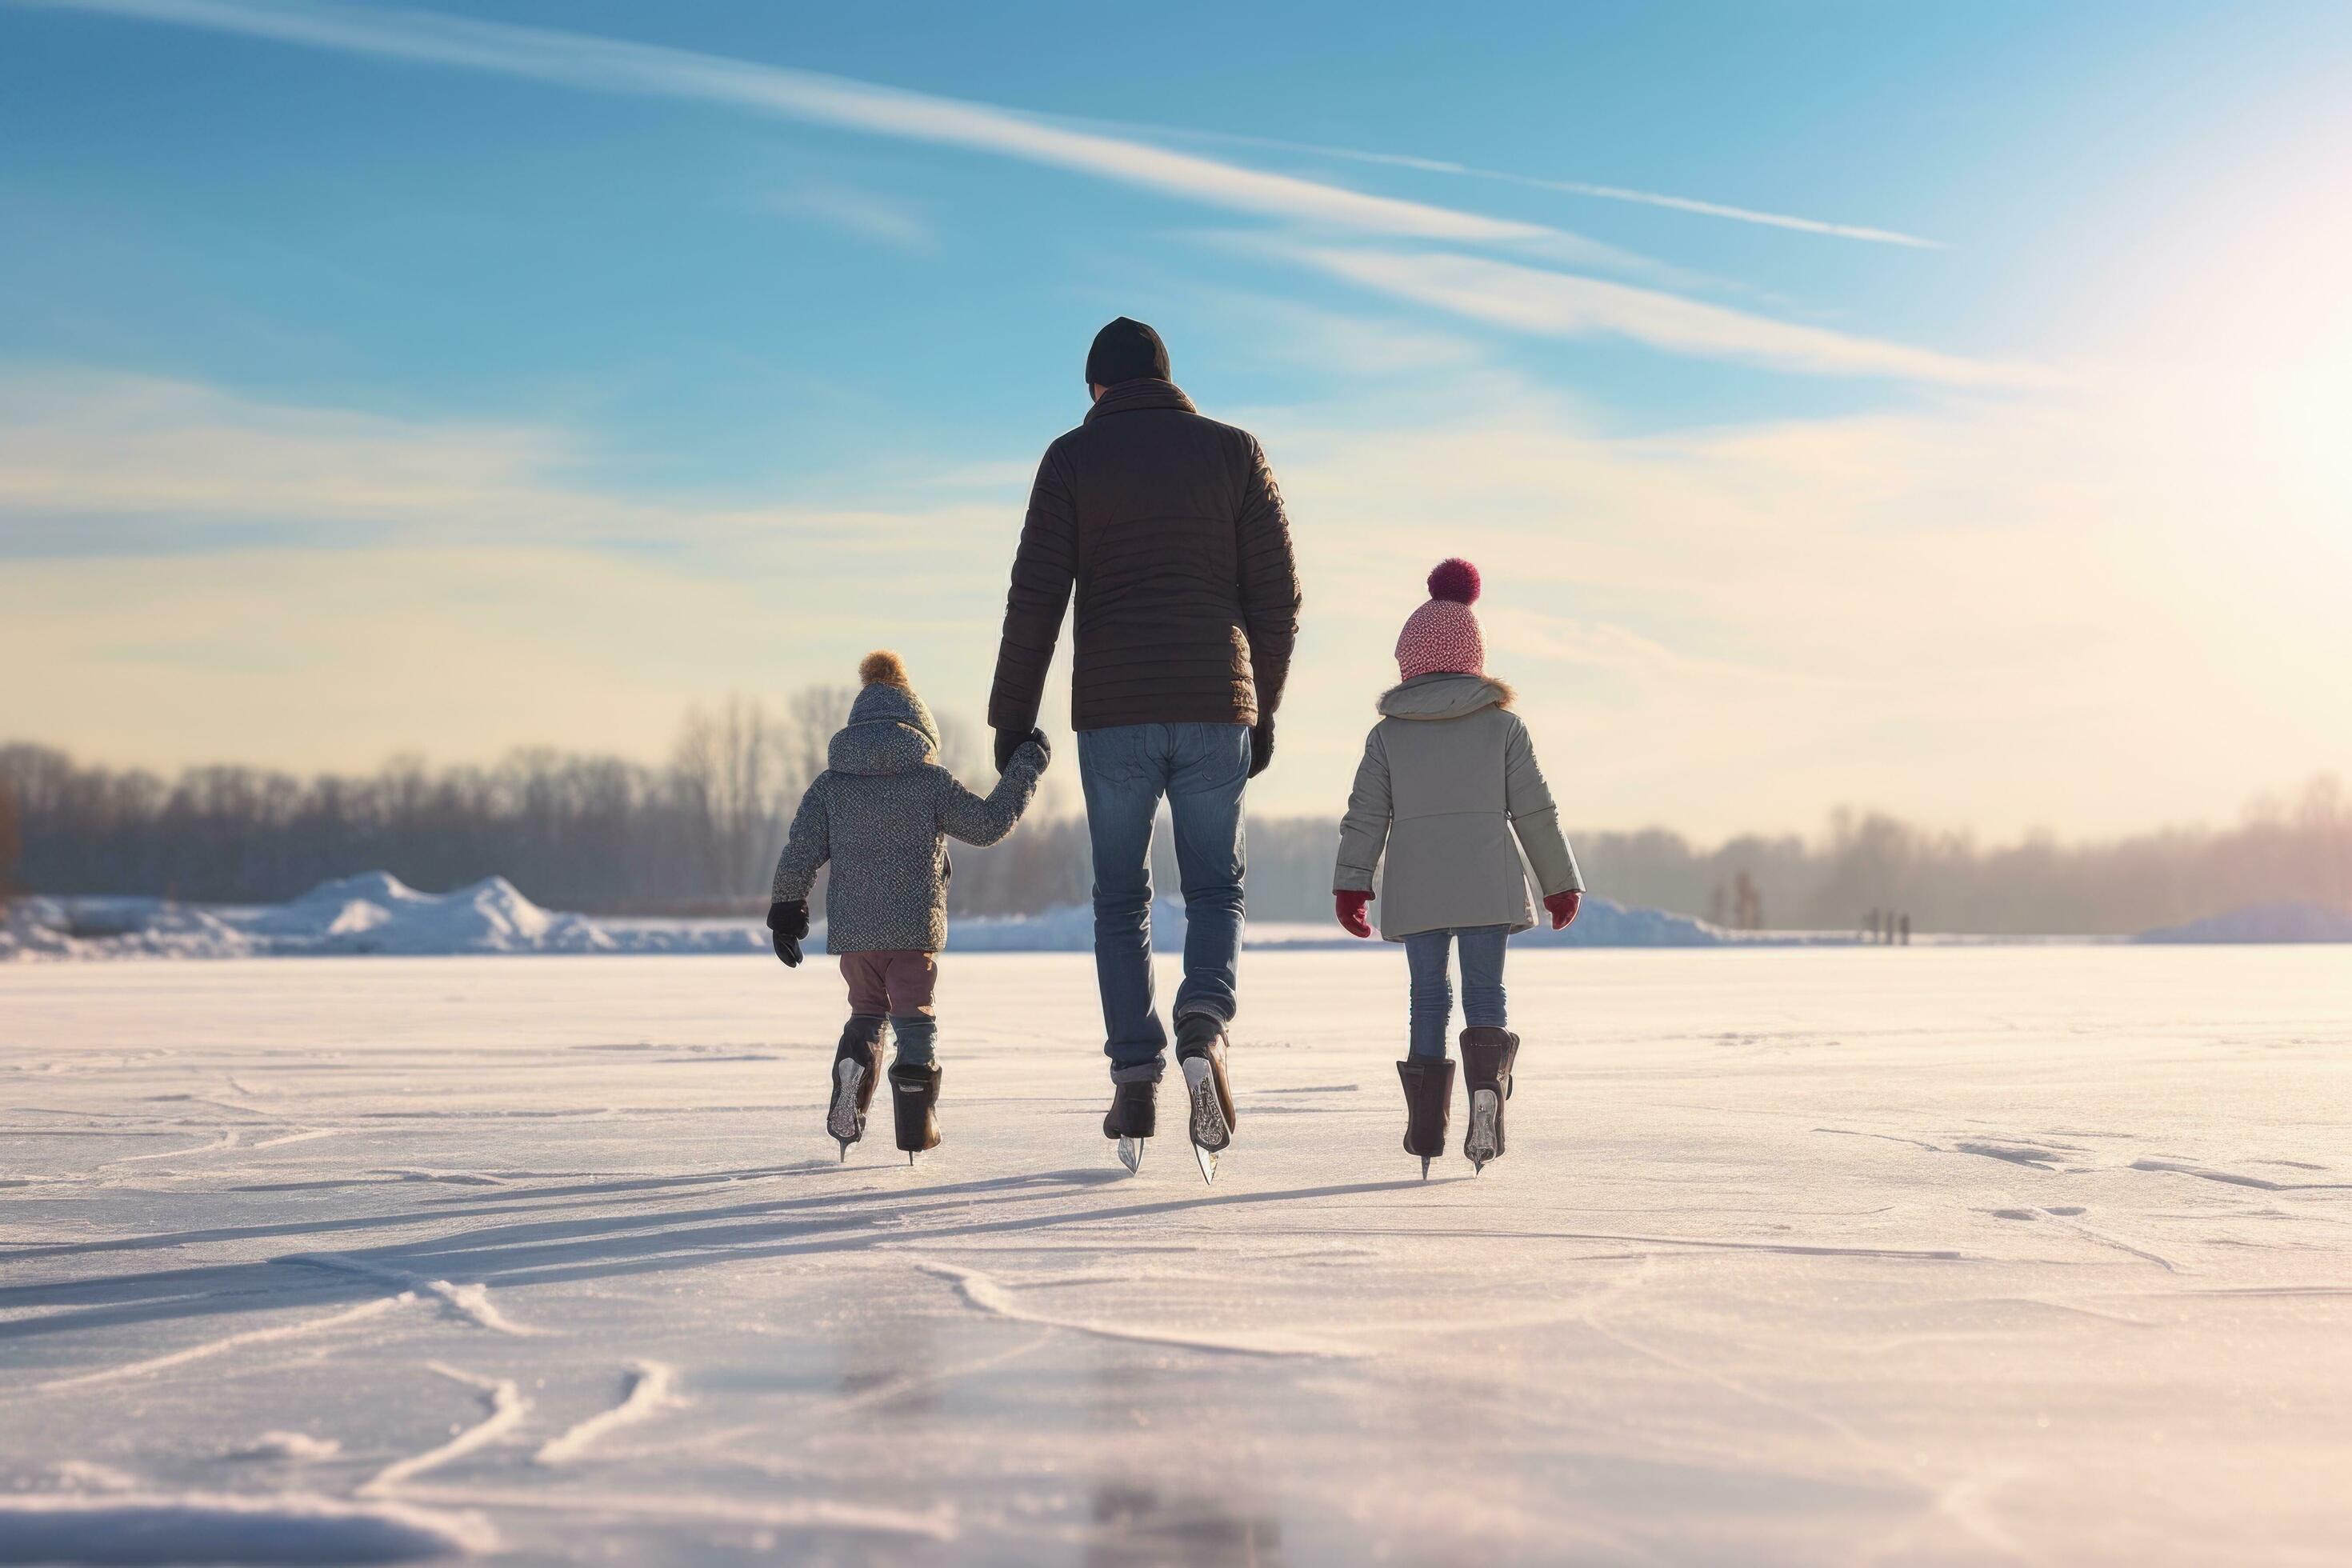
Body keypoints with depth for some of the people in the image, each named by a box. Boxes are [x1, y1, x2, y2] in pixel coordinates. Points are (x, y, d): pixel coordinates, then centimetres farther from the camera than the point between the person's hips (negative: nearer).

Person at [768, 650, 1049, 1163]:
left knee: (866, 1012, 20)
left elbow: (799, 853, 1)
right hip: (915, 927, -2)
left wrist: (785, 910, 9)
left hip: (852, 928, 2)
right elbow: (988, 823, 1)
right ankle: (916, 1123, 0)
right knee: (915, 1019, 6)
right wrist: (1023, 770, 11)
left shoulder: (829, 785, 5)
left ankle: (849, 1102, -1)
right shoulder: (930, 781, -2)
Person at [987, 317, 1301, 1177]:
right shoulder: (1235, 451, 8)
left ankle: (1135, 1075, 4)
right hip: (1215, 707, 1)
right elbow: (1277, 595, 6)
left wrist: (1012, 719, 3)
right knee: (1215, 888, 12)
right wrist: (1263, 710, 14)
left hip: (1112, 715, -1)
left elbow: (1036, 596, -2)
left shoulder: (1073, 457, 4)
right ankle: (1204, 1022, -16)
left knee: (1122, 896, 11)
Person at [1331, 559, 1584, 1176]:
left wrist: (1350, 886, 3)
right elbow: (1535, 811, 5)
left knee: (1428, 997, 7)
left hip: (1415, 889, 1)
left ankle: (1426, 1126, 4)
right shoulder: (1503, 726, 4)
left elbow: (1365, 815, 2)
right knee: (1485, 993, 5)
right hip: (1488, 884, -1)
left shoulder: (1387, 734, 6)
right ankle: (1487, 1087, -20)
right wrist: (1560, 883, 11)